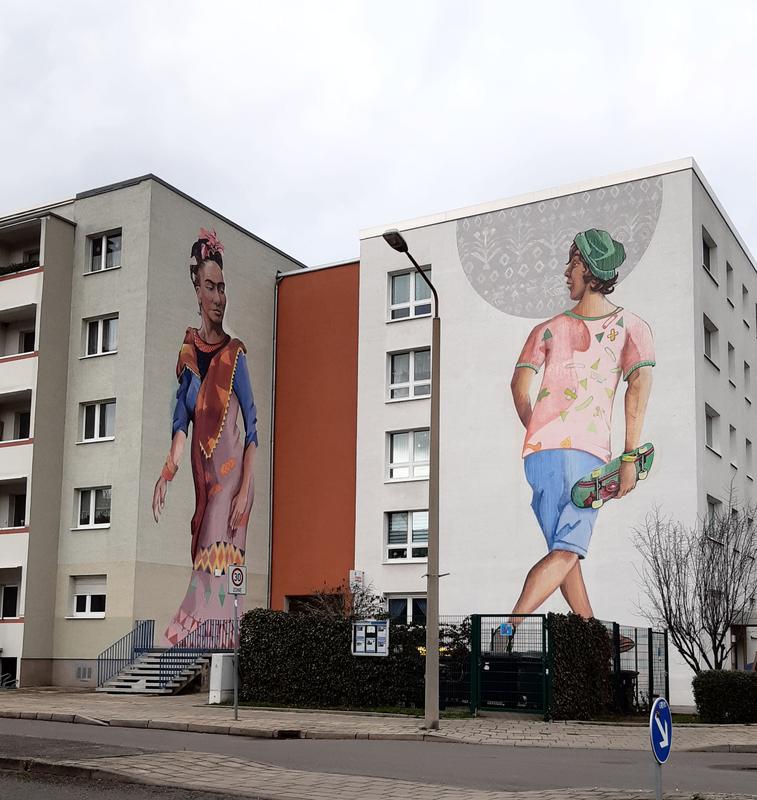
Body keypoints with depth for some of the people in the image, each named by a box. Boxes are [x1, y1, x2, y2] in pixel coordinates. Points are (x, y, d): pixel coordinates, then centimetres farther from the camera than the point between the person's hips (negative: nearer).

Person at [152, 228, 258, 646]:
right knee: (203, 569, 9)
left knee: (216, 571, -8)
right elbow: (181, 422, 4)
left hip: (231, 475, -5)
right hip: (201, 475, 5)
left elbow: (253, 429, -6)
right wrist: (165, 474, -11)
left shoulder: (236, 354, -5)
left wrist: (245, 490, -14)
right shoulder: (187, 352, 7)